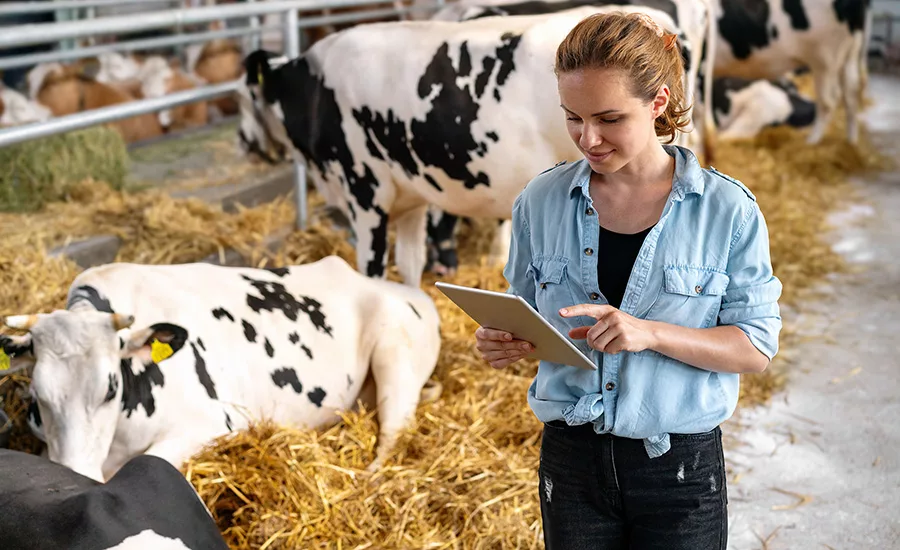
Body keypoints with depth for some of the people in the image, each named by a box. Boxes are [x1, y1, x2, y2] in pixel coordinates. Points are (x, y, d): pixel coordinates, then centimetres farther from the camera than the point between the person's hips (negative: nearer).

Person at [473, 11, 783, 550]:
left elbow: (756, 347, -8)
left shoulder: (727, 209, -9)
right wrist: (504, 341, -13)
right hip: (572, 461, 2)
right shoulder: (542, 201, -2)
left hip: (681, 470, -2)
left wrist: (651, 333, -23)